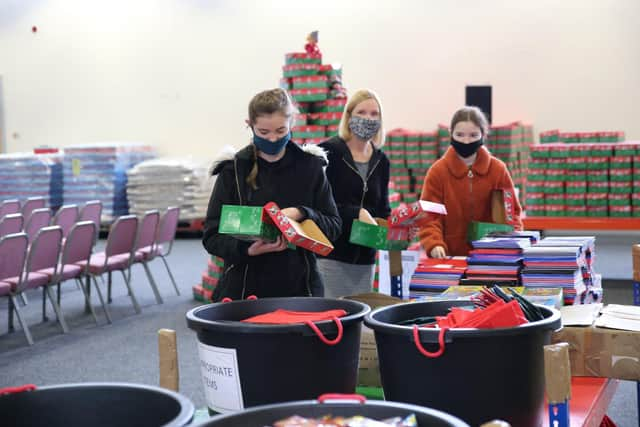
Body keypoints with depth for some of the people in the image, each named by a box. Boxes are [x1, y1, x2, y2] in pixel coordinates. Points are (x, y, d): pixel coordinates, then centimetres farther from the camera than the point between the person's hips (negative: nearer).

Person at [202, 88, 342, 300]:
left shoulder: (310, 166, 1)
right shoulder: (233, 171, -3)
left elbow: (334, 226, 3)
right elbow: (211, 236, -4)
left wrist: (301, 214, -16)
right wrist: (247, 249, -22)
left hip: (299, 287, 1)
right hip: (244, 289, -1)